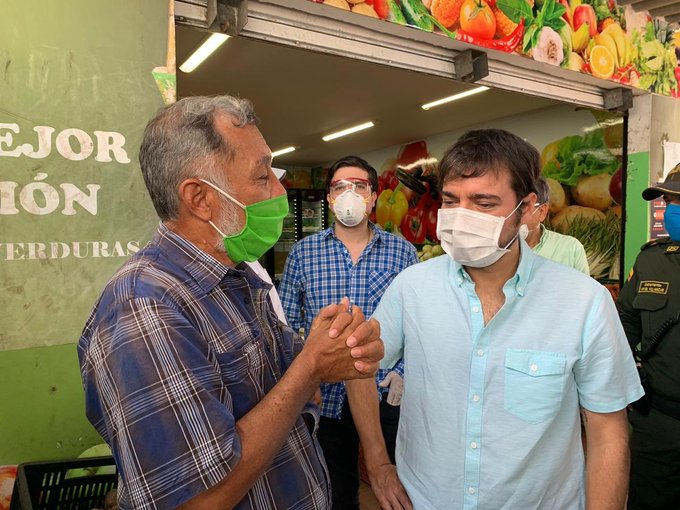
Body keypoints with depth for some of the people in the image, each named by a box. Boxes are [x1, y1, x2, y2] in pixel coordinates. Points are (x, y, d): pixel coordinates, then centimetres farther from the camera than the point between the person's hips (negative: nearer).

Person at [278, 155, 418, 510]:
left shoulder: (403, 251, -3)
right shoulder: (303, 253, -2)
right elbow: (286, 323, 1)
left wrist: (403, 370, -11)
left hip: (389, 393, 0)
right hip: (327, 395, 1)